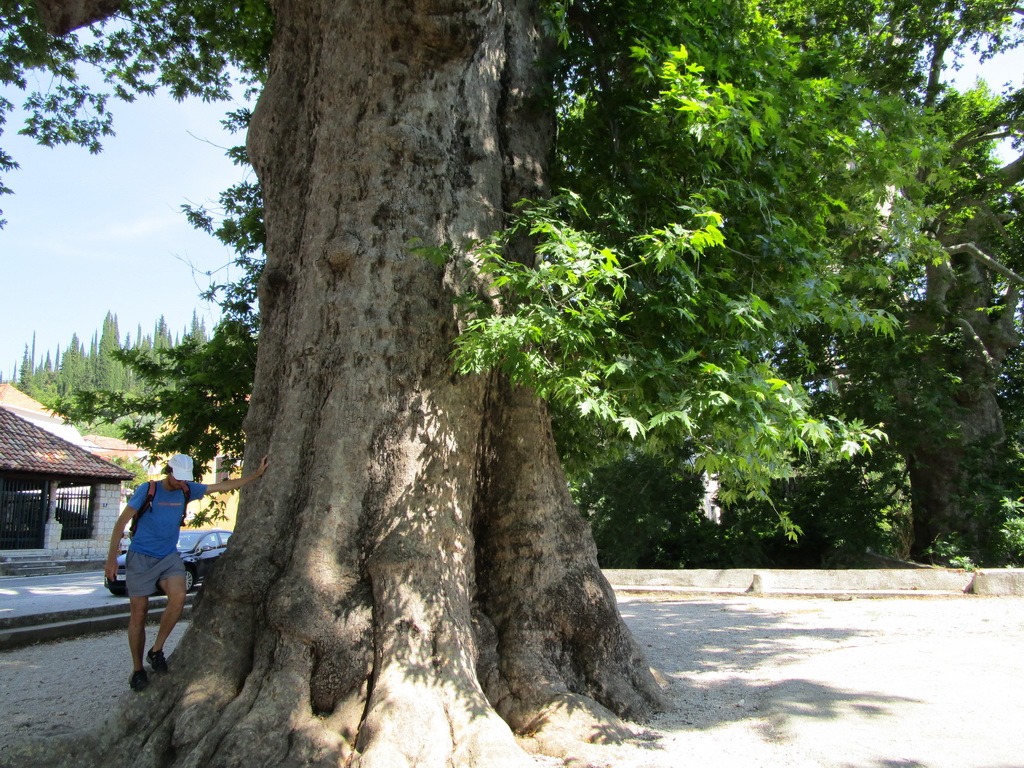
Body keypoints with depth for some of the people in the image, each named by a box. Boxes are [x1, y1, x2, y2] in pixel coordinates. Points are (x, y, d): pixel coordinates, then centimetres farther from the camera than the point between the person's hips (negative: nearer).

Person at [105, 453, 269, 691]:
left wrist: (256, 475, 10)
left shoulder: (187, 490, 5)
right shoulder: (147, 490, -7)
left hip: (169, 556, 3)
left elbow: (224, 486, 11)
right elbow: (121, 522, -4)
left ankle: (156, 650, -6)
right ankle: (137, 670, 12)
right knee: (139, 614, -1)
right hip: (140, 557, -3)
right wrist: (111, 557, -8)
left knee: (178, 596, -23)